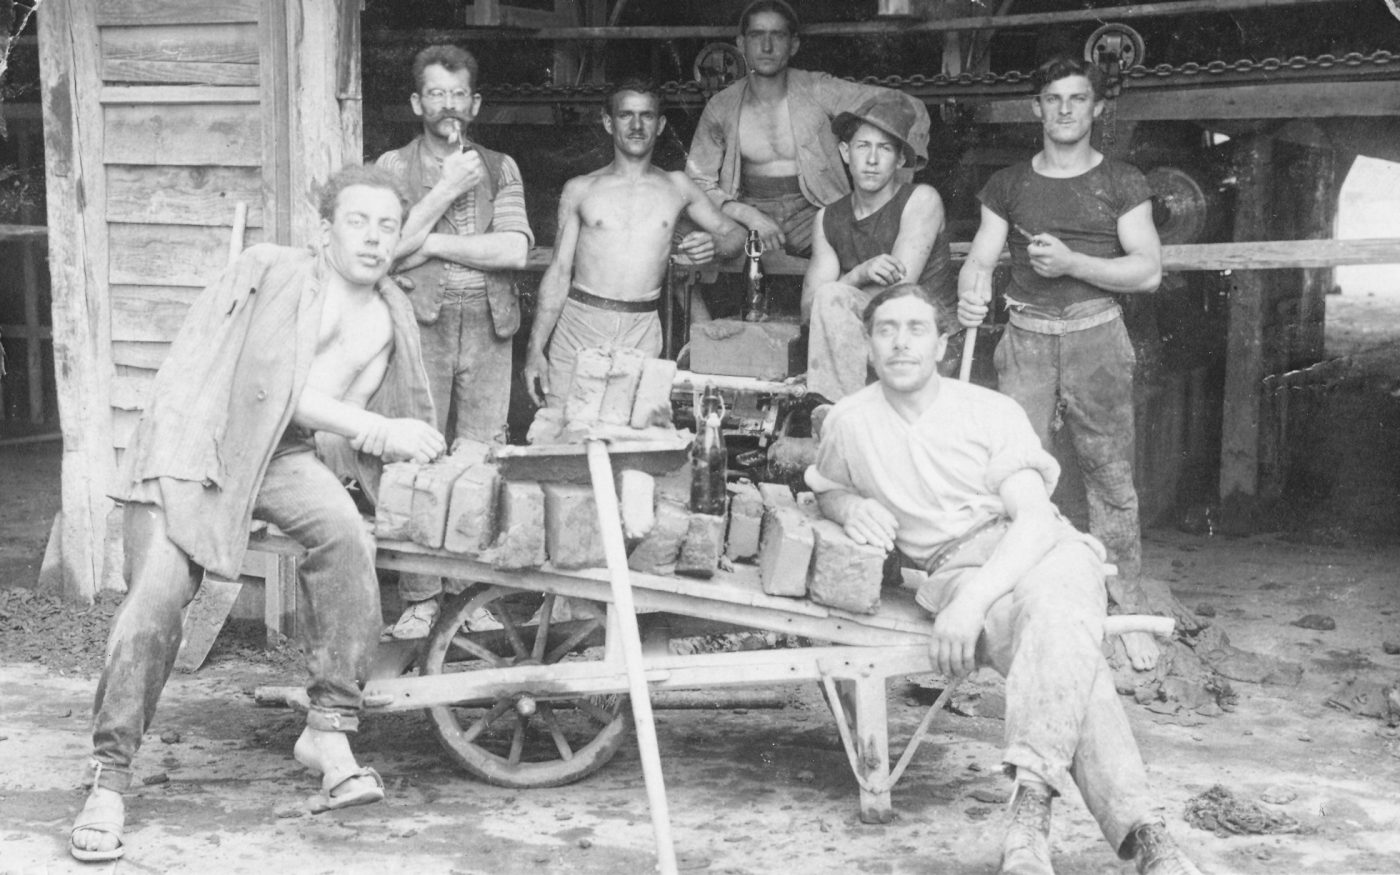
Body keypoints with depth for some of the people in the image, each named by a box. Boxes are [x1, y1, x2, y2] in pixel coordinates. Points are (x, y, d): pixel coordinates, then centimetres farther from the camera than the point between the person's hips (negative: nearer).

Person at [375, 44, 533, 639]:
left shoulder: (499, 169, 14)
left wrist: (430, 244, -6)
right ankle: (419, 600, -1)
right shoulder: (394, 166, 9)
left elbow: (514, 249, -1)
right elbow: (389, 246, -6)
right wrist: (447, 190, -6)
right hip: (420, 323, -2)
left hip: (487, 327, 2)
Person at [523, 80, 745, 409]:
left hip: (642, 332, 0)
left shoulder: (676, 187, 13)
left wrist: (714, 244, -5)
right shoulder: (580, 190, 9)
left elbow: (734, 232, 20)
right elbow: (558, 273, 7)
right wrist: (535, 349, 0)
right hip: (578, 325, 0)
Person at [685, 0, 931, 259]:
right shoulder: (720, 108, 0)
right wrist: (749, 216, -14)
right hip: (751, 212, 1)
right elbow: (697, 183, 3)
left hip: (811, 214, -1)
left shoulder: (817, 91, -5)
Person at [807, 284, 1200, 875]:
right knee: (1066, 658, -34)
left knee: (1054, 610, -40)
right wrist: (852, 508, 2)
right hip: (955, 567, 0)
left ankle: (1032, 805, -51)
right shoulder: (849, 421, 11)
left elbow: (1036, 519, -7)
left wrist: (972, 602, -24)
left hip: (1041, 550, 0)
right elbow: (825, 491, 31)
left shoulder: (991, 411, 4)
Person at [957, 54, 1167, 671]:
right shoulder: (1008, 186, 13)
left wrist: (1072, 262, -13)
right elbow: (979, 259, 6)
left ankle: (1127, 615, 7)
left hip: (1096, 337, -1)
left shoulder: (1121, 184, 7)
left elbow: (1148, 270, 0)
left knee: (1110, 480, 0)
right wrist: (970, 293, -18)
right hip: (1026, 339, 1)